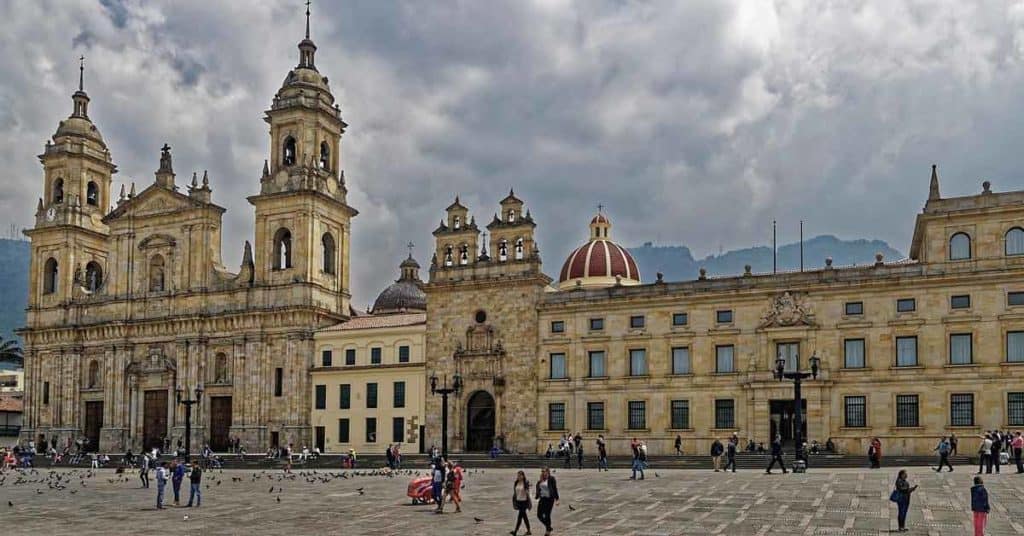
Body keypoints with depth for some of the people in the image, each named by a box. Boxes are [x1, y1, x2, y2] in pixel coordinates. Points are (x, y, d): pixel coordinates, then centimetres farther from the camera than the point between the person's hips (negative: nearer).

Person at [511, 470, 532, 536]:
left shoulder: (526, 483, -10)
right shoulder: (516, 483, 6)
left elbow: (527, 493, -10)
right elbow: (514, 493, 12)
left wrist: (529, 503, -10)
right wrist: (514, 501, 11)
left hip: (524, 501, -6)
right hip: (518, 501, 6)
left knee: (520, 516, -10)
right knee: (524, 516, 13)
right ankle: (528, 531, 22)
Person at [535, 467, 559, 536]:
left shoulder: (551, 479, -10)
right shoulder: (540, 481, 6)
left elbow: (555, 489, -10)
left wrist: (556, 499, -13)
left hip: (549, 499, -6)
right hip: (542, 499, 6)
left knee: (547, 515, 1)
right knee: (539, 515, 4)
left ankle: (548, 530, 19)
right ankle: (548, 527, 26)